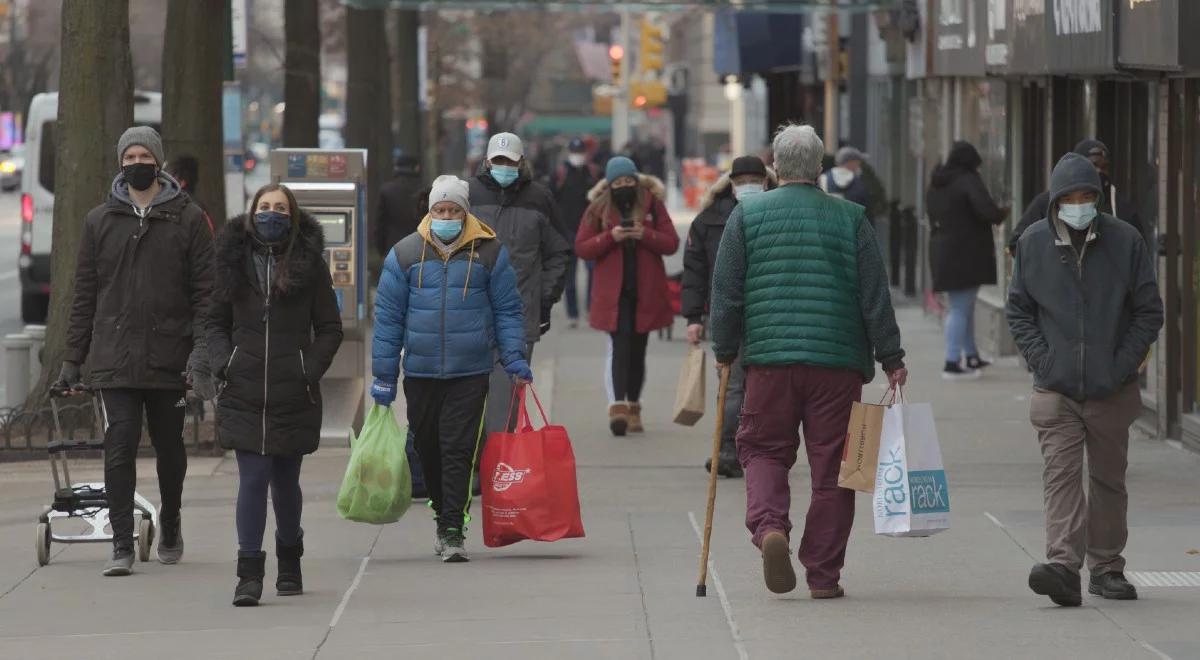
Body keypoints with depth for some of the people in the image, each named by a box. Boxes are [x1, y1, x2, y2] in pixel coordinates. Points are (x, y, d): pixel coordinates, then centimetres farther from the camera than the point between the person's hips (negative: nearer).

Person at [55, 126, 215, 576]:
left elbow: (205, 290, -1)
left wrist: (201, 350, -12)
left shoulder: (187, 218, 3)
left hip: (170, 361, 0)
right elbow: (85, 295, 11)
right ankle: (122, 545, -8)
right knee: (119, 447, -9)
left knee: (170, 446, 12)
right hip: (114, 361, 0)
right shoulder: (100, 221, 9)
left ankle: (170, 524, 35)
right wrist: (72, 358, 7)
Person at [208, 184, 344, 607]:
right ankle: (250, 575, -8)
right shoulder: (234, 260, 7)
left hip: (293, 394, 0)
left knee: (285, 479, 11)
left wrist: (310, 370, -8)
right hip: (244, 393, 0)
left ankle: (289, 562, 31)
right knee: (253, 478, -8)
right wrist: (222, 362, -3)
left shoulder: (309, 262, 2)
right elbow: (217, 321, 13)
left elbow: (330, 328, 5)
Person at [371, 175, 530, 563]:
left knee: (458, 452, -8)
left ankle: (453, 531, -7)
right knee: (428, 451, 10)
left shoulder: (489, 252, 2)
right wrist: (384, 374, 4)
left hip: (470, 374, -2)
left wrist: (514, 357, -3)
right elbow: (388, 316, 6)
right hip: (420, 373, 2)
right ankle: (445, 517, 28)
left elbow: (507, 310, 8)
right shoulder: (405, 254, 3)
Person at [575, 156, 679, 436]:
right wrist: (610, 237, -16)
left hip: (646, 293, 2)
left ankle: (633, 407, 24)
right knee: (619, 348, -14)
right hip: (613, 293, -2)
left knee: (637, 350, 12)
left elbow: (672, 243, 1)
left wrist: (645, 235, -16)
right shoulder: (599, 208, 2)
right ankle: (617, 406, -22)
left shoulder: (652, 204, 4)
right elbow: (581, 247, -1)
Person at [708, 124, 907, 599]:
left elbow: (726, 292, 4)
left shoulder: (747, 215, 4)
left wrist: (725, 351, 16)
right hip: (838, 361, 0)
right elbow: (875, 296, 3)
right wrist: (891, 360, 10)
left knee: (764, 451, 12)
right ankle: (823, 574, 7)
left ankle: (769, 525, -15)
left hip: (769, 355, 0)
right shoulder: (849, 218, 3)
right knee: (831, 465, 5)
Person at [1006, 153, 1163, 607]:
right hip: (1056, 389, 0)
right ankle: (1063, 565, -21)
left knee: (1108, 478, 10)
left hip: (1112, 389, 1)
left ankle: (1106, 567, 22)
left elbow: (1149, 312, 3)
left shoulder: (1124, 241, -2)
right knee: (1061, 473, -12)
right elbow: (1018, 311, 9)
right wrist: (1043, 360, -4)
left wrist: (1122, 365, -7)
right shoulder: (1033, 243, 1)